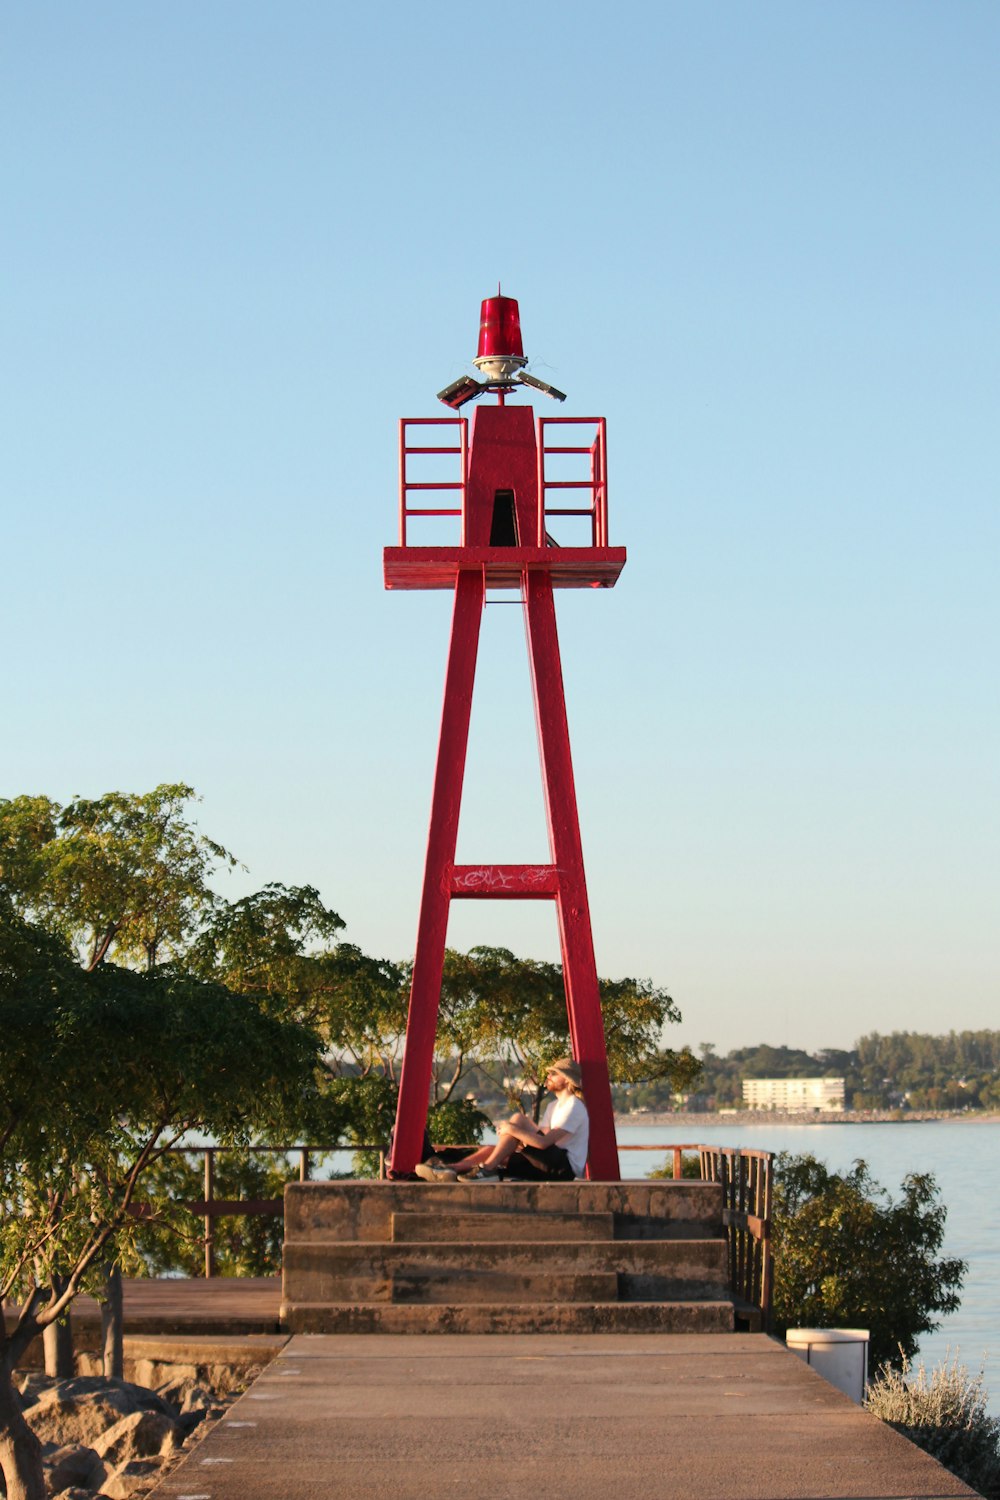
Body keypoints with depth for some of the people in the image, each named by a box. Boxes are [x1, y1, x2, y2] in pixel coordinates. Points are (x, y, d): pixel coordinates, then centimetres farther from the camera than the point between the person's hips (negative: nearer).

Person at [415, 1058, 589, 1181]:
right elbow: (541, 1136, 13)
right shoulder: (555, 1106, 23)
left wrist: (512, 1129, -16)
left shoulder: (574, 1106, -10)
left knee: (518, 1119, -20)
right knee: (491, 1150, -2)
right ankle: (451, 1168, -21)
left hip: (567, 1168, -9)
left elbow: (544, 1142, -21)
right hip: (552, 1166, 9)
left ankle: (487, 1169, -23)